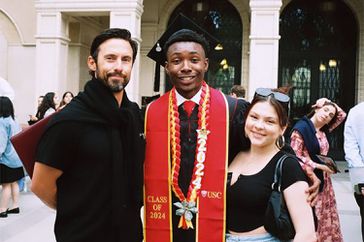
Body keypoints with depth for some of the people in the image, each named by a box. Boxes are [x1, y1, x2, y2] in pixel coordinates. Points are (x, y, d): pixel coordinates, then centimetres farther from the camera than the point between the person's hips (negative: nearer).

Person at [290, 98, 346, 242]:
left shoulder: (323, 130, 10)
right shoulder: (301, 128, -12)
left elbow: (342, 115, 22)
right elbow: (295, 156, -16)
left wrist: (330, 102, 8)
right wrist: (318, 166, -15)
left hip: (323, 180, 8)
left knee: (326, 218, 12)